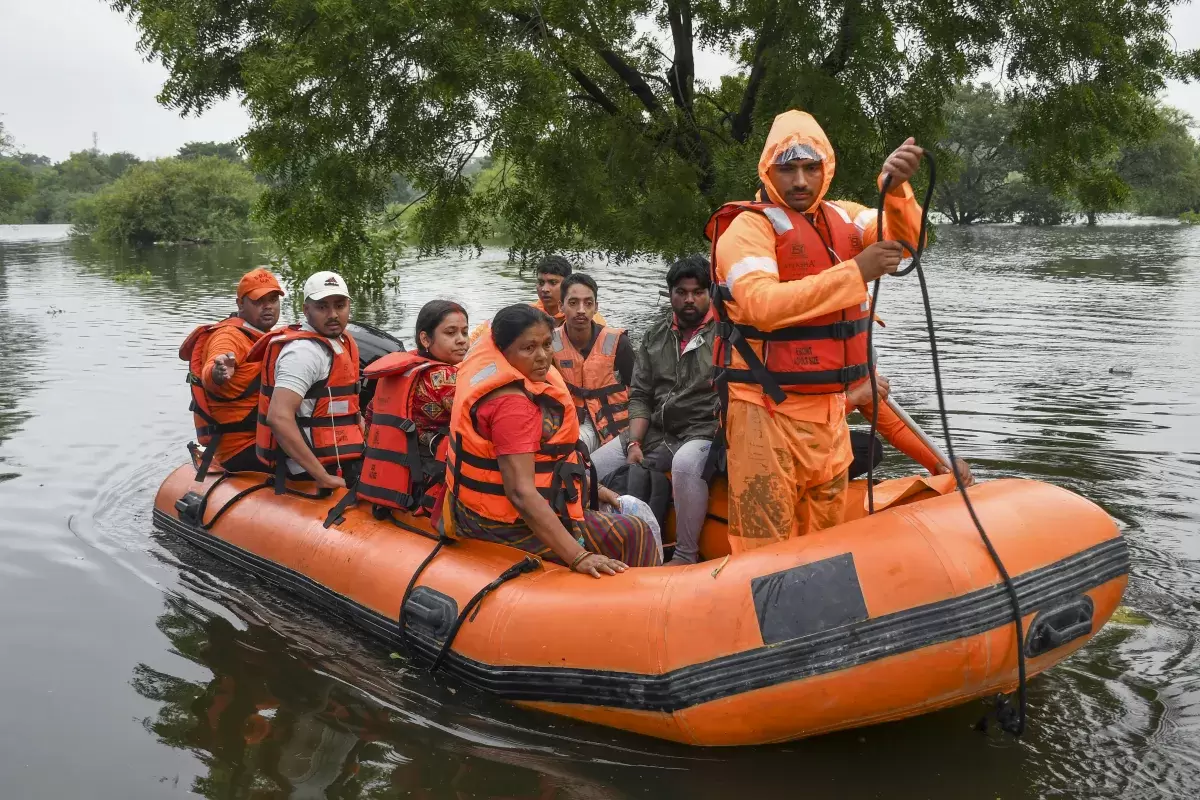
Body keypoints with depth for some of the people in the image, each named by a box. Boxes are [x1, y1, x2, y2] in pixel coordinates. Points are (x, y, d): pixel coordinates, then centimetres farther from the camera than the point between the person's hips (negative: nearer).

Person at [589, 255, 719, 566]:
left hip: (702, 432, -6)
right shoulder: (654, 337, 13)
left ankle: (686, 555, -22)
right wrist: (634, 443, -1)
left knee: (685, 464, -39)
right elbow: (639, 396, 11)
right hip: (654, 433, 6)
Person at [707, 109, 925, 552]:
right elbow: (763, 305, -25)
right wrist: (854, 272, -26)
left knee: (827, 528, 16)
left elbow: (904, 236, -1)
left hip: (829, 406, 7)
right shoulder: (749, 227, -9)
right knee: (767, 543, -3)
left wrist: (895, 187, -21)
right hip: (768, 410, -7)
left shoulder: (841, 218, 12)